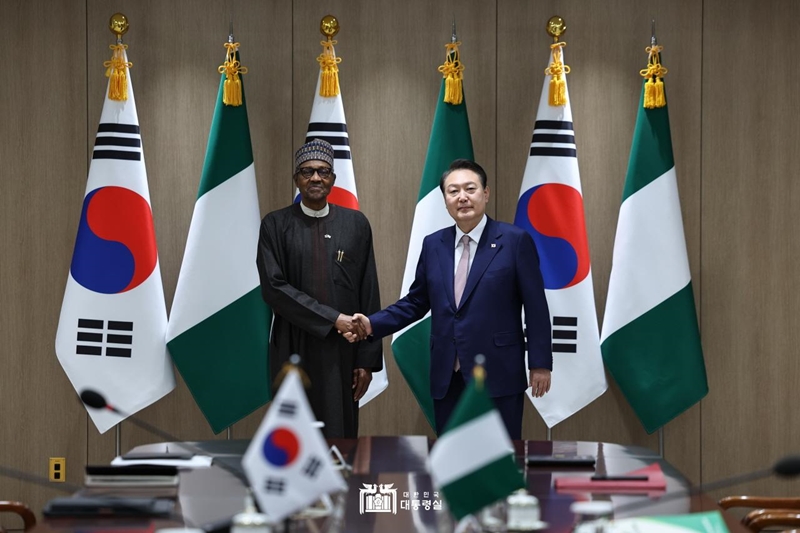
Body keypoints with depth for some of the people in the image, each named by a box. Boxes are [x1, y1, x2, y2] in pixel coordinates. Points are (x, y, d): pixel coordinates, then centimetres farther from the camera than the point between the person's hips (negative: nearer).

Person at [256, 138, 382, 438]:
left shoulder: (356, 224, 6)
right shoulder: (276, 225, 2)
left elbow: (369, 295, 4)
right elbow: (273, 286, -8)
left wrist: (368, 358, 0)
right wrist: (331, 319, -14)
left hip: (341, 350, 1)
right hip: (294, 351, -1)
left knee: (340, 433, 2)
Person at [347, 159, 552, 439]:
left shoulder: (516, 241, -4)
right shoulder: (433, 245, 10)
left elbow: (536, 307, -4)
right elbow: (416, 302, 14)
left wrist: (540, 363, -6)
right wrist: (373, 324, 0)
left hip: (498, 374, -4)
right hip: (447, 377, 4)